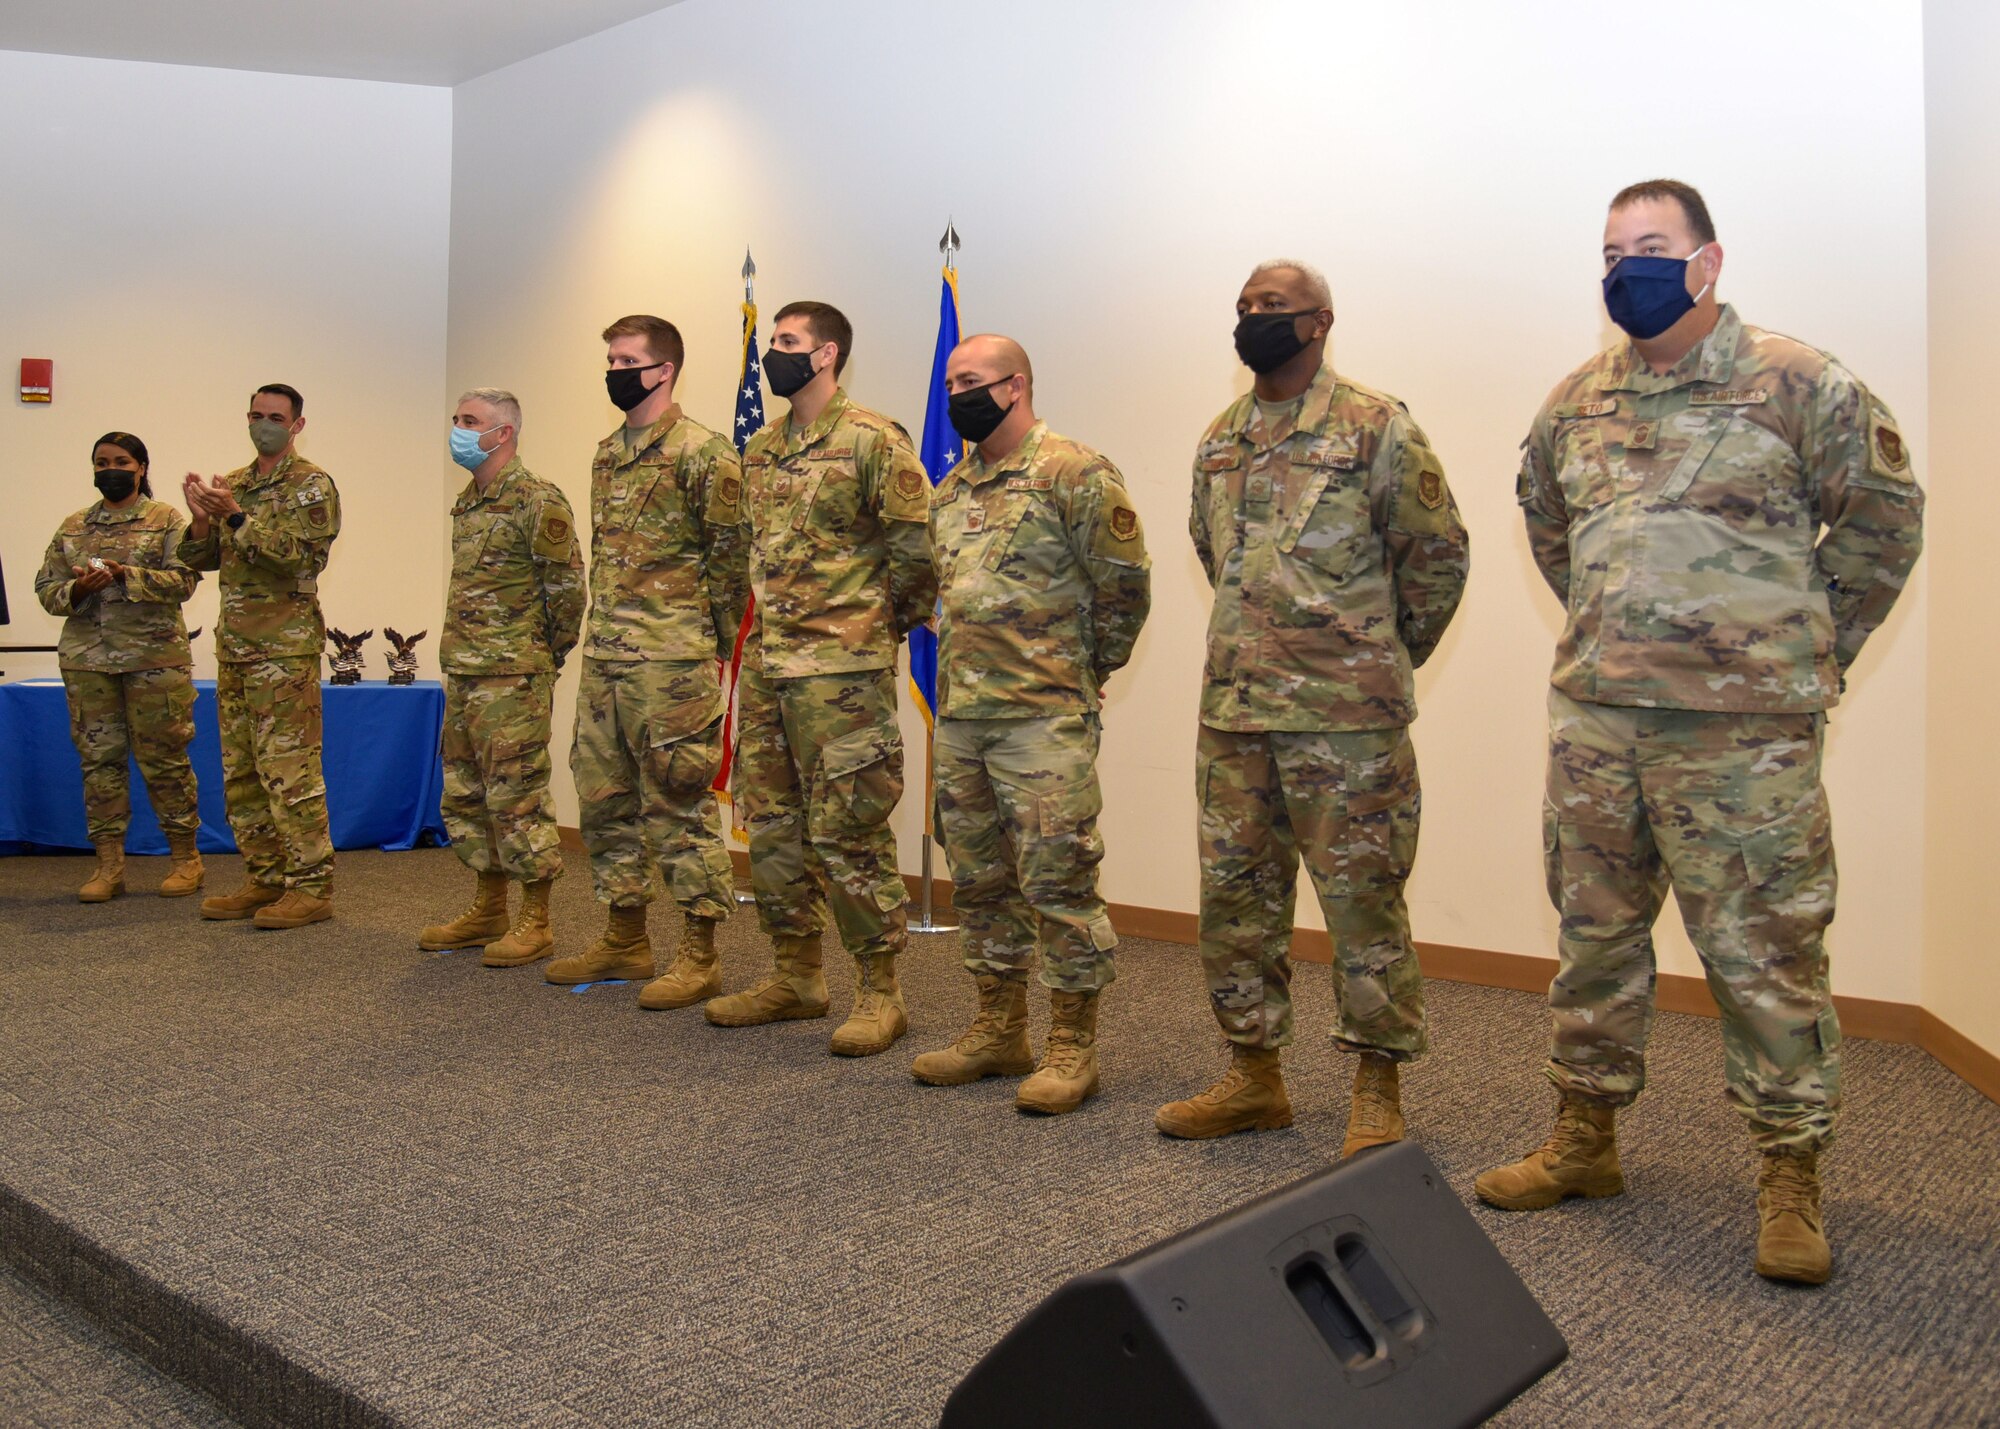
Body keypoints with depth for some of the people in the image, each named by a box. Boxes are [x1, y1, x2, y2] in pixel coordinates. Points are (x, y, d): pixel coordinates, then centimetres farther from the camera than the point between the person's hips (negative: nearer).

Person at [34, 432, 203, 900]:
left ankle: (186, 857, 9)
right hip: (86, 657, 4)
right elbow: (46, 588, 12)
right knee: (98, 757, 4)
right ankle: (109, 864, 10)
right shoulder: (72, 527, 16)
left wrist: (125, 574, -19)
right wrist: (76, 589, -9)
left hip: (154, 655, -4)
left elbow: (183, 580, -7)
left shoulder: (167, 520, 4)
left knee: (163, 757, -1)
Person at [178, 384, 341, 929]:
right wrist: (201, 520, -3)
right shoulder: (231, 484, 18)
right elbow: (201, 559, 16)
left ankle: (312, 887, -3)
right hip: (234, 644, 8)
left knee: (289, 769, -8)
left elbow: (300, 556, -16)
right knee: (240, 771, 10)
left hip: (286, 646, -8)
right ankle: (264, 879, 19)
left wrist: (236, 517, -20)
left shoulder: (312, 484, -3)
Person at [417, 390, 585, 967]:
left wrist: (546, 655, -4)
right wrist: (463, 653, 19)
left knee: (517, 797, -6)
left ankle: (535, 923, 4)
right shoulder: (467, 502, 16)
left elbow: (568, 585, -13)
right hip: (461, 673, 9)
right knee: (466, 794, 14)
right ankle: (488, 911, 25)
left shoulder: (537, 501, -12)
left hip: (512, 678, -9)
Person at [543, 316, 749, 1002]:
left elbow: (730, 556, -10)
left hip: (670, 661, -9)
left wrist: (708, 643, -6)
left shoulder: (701, 451, -9)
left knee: (680, 803, -4)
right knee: (604, 798, 14)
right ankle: (625, 940, 26)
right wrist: (603, 629, 19)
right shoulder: (607, 454, 17)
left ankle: (698, 957, 6)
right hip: (604, 658, 9)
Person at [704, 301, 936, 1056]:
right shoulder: (759, 449, 14)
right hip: (765, 662, 8)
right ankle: (795, 977, 25)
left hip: (842, 669, -8)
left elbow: (918, 545, -11)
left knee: (848, 831, -5)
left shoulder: (871, 440, -10)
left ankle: (880, 990, 8)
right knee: (772, 825, 13)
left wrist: (890, 622, -2)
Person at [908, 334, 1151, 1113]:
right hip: (960, 715, 8)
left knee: (1057, 880, -4)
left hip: (1044, 718, -8)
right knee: (979, 880, 14)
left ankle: (1072, 1046, 8)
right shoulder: (951, 490, 15)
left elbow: (1124, 584, -9)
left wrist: (1085, 668, 1)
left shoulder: (1075, 473, -9)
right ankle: (999, 1029, 27)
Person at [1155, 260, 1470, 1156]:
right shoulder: (1219, 438, 13)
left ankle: (1378, 1091, 13)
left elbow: (1438, 552, -1)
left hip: (1348, 716, -6)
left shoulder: (1376, 428, -5)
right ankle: (1254, 1075, 25)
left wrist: (1386, 657, 7)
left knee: (1363, 898, 0)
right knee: (1234, 895, 11)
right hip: (1232, 708, 7)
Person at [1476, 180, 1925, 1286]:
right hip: (1591, 713, 5)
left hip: (1743, 726, -5)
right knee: (1594, 932, 13)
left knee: (1764, 950, 0)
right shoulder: (1575, 402, 11)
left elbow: (1882, 517, 3)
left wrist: (1810, 646, 5)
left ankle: (1791, 1176, 15)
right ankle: (1584, 1140, 27)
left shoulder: (1796, 385, -4)